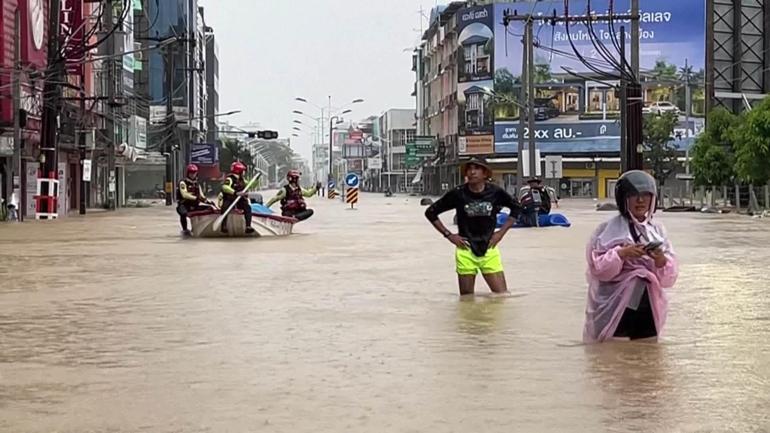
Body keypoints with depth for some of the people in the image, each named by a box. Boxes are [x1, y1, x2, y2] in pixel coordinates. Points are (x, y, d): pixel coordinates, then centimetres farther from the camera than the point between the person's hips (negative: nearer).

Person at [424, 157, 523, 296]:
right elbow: (431, 212, 2)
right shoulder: (458, 194, -8)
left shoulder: (495, 192, -5)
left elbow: (516, 207, 13)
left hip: (489, 249, 1)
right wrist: (448, 235, -3)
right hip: (465, 250, -1)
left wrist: (501, 232, 5)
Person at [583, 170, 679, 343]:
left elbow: (669, 278, 7)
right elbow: (597, 268, -7)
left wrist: (661, 262, -13)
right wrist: (621, 254, -21)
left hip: (649, 310, 4)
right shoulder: (609, 230, -1)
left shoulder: (657, 230, 9)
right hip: (616, 309, -4)